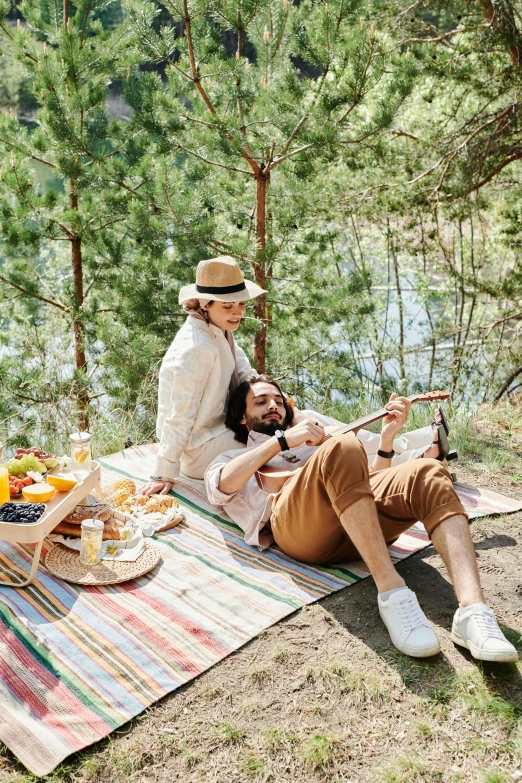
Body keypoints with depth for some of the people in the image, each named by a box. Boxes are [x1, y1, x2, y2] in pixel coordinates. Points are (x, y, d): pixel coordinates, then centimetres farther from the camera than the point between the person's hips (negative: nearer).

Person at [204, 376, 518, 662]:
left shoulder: (311, 447, 41)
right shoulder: (232, 458, 29)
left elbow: (372, 481, 30)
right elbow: (221, 486, 1)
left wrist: (387, 438, 16)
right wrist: (283, 440, -1)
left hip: (359, 520, 5)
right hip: (295, 524, -4)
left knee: (429, 473, -21)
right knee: (343, 446, -32)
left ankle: (473, 610, -40)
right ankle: (393, 592, -40)